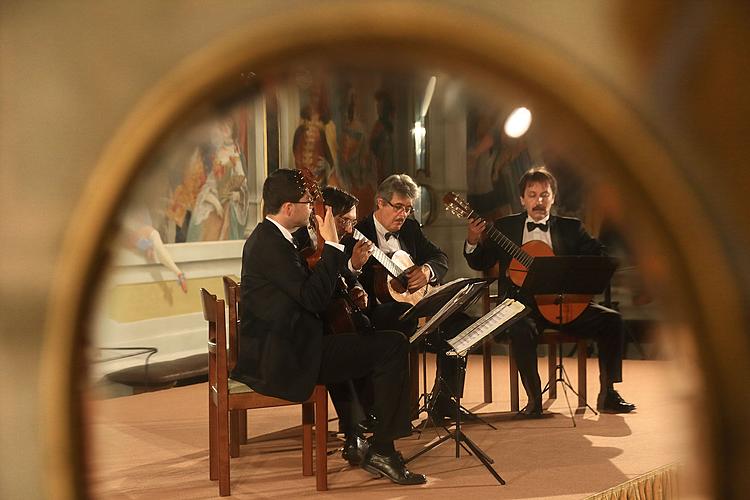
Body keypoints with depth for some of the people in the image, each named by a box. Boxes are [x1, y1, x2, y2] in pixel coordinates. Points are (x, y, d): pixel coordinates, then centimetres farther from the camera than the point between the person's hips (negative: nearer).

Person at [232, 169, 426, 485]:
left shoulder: (268, 237, 15)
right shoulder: (271, 244, -18)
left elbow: (308, 291, 19)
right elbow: (315, 298, -24)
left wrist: (350, 265, 12)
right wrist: (332, 246, -17)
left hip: (274, 349, 11)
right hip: (283, 358, -11)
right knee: (393, 346, -12)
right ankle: (381, 450, -6)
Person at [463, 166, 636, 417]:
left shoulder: (570, 227, 12)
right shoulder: (505, 226, 11)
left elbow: (599, 255, 1)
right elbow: (480, 264, 7)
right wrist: (473, 243, -14)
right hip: (523, 304, -2)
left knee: (611, 319, -18)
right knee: (522, 329, -36)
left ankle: (607, 394, -9)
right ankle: (534, 399, -22)